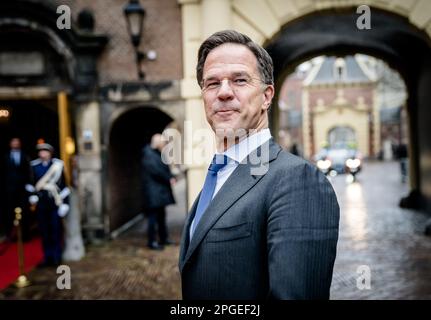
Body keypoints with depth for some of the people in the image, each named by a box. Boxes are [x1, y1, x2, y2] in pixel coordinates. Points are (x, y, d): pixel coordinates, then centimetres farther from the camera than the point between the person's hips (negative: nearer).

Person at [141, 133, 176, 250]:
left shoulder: (158, 154, 17)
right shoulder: (148, 154, -13)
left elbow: (164, 169, 14)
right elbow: (156, 171, -20)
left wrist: (170, 178, -4)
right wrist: (169, 178, -11)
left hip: (160, 191, 10)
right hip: (153, 192, -10)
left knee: (161, 215, 15)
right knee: (153, 216, -5)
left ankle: (164, 238, 24)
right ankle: (152, 242, 2)